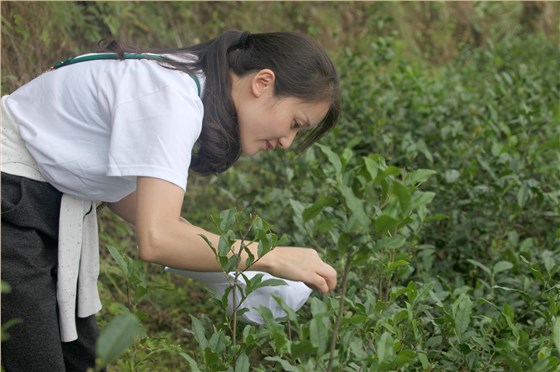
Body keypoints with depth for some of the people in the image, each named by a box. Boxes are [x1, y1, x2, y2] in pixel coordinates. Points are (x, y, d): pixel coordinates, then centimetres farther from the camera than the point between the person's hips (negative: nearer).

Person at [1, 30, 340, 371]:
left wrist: (213, 250, -4)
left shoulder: (191, 83, 0)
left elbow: (120, 186, 5)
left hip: (52, 200, 9)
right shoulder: (172, 99, -27)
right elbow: (157, 239, -36)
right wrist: (273, 258, -27)